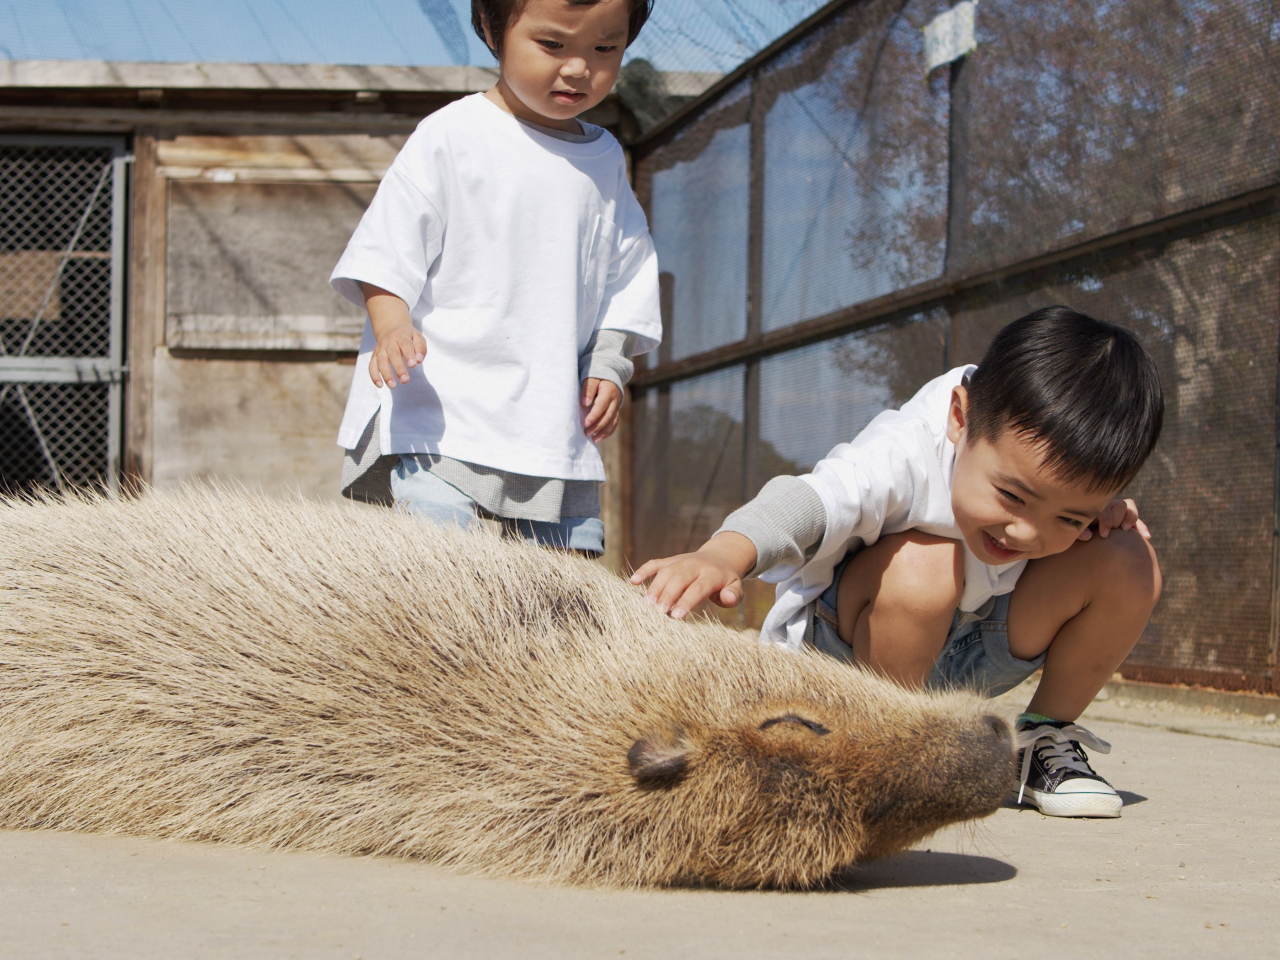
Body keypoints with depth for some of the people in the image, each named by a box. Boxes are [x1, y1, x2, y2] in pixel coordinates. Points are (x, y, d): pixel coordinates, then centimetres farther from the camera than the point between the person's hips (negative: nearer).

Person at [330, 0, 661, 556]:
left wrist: (607, 365, 7)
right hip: (435, 404, -5)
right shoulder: (451, 135, -4)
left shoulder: (605, 160, 12)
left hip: (553, 419, 5)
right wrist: (392, 324, -22)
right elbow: (388, 247, -6)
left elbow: (625, 276, 19)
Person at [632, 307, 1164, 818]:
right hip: (849, 644, -4)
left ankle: (1046, 739, 3)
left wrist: (1099, 512, -18)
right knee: (920, 566, -39)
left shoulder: (1056, 462, -18)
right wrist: (724, 553, -72)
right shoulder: (906, 456, -35)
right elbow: (815, 501, -52)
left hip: (977, 662, 5)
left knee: (1129, 565, -18)